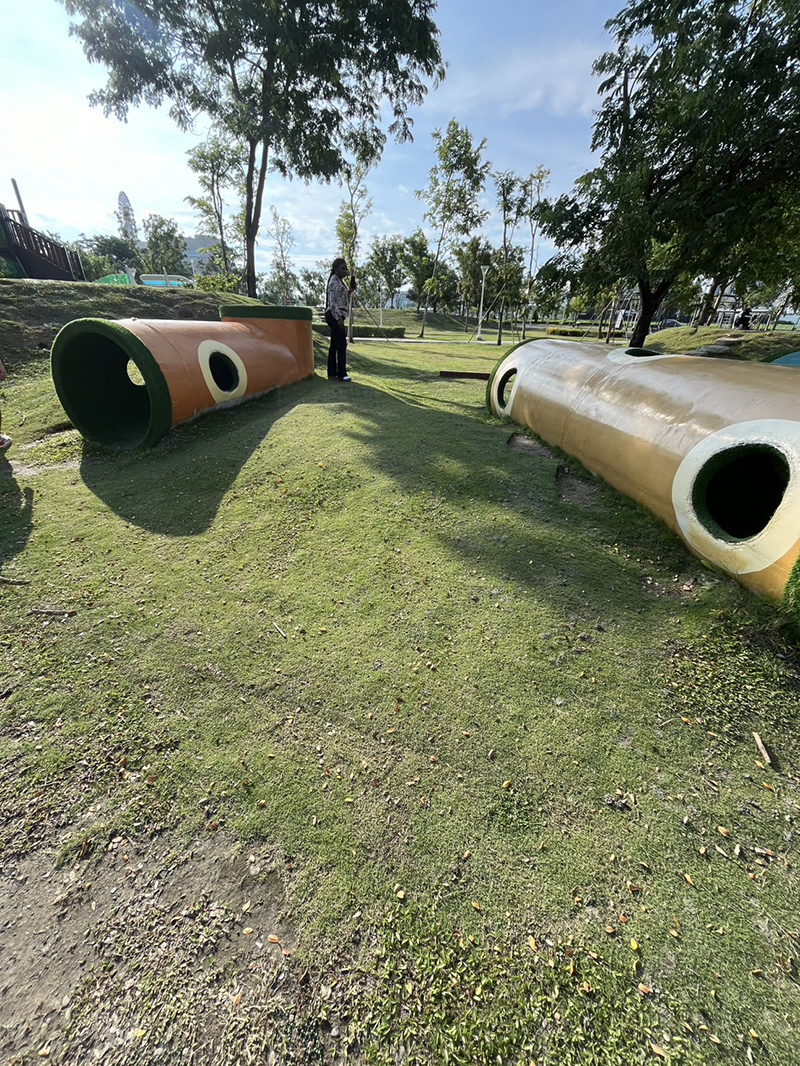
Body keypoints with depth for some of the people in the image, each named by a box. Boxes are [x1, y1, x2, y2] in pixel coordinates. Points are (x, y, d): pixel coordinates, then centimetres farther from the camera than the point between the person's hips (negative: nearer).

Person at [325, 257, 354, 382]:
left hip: (335, 317, 10)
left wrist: (350, 290, 13)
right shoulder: (335, 282, -11)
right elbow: (333, 303, -18)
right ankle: (342, 374, -9)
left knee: (334, 345, 9)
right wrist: (339, 319, -23)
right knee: (342, 344, -10)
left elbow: (342, 301, 24)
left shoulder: (339, 282, 19)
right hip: (335, 316, -10)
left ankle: (332, 374, 11)